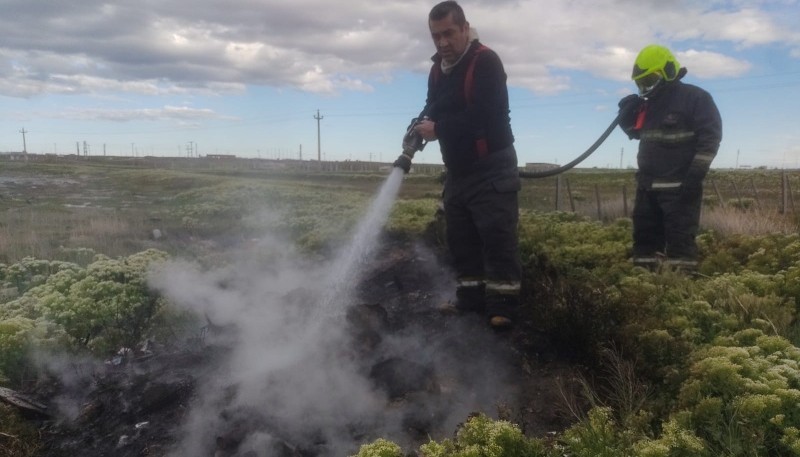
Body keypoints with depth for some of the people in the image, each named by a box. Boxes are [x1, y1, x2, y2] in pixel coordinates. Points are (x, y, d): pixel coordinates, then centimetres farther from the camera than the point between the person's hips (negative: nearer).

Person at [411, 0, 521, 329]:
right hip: (457, 170, 8)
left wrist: (438, 128, -18)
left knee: (497, 238, -9)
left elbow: (483, 115, -25)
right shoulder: (438, 68, 11)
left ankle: (502, 306, -3)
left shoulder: (486, 61, -14)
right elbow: (433, 107, 14)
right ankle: (470, 298, 18)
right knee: (460, 238, 9)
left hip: (491, 168, -8)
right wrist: (421, 126, -10)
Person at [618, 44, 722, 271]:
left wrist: (695, 175, -19)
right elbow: (635, 132, 28)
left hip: (680, 186, -7)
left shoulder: (696, 98, -6)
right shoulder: (648, 103, 15)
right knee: (645, 235, 11)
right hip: (648, 185, 7)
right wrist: (627, 114, 6)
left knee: (680, 238, -6)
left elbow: (710, 137, -12)